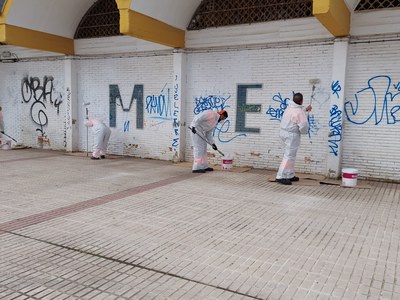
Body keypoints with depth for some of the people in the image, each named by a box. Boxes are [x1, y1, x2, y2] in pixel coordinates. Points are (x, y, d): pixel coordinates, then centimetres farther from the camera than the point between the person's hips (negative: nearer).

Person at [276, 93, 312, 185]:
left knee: (289, 155, 17)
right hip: (291, 135, -9)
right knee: (289, 156, -7)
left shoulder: (289, 107, 8)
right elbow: (303, 126, -19)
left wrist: (305, 109, 37)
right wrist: (304, 131, 3)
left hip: (283, 132, 9)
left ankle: (290, 175, 24)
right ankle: (281, 176, -10)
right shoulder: (300, 112, -18)